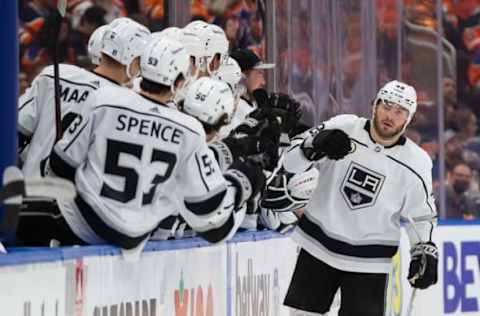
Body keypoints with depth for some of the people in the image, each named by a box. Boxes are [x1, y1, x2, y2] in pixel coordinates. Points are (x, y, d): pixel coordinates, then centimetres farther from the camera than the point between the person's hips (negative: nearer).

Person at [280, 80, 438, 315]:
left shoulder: (416, 163, -6)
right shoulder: (342, 128, -9)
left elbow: (421, 215, 7)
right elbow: (292, 161, -8)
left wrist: (425, 252, -3)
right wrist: (315, 147, -28)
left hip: (369, 261, -1)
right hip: (317, 244, 1)